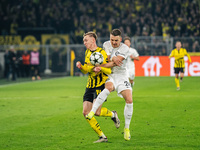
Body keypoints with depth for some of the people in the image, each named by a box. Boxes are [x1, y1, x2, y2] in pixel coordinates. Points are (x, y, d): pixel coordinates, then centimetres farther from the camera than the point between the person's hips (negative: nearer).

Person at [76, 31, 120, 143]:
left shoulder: (102, 52, -9)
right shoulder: (87, 52, 15)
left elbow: (109, 71, -12)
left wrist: (100, 68, -31)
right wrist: (81, 67, -1)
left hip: (100, 85, -7)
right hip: (90, 86, 7)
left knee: (96, 111, -17)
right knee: (86, 112, -4)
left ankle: (113, 114, 16)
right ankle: (102, 137, 2)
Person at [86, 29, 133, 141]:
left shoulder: (125, 48, -10)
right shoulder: (106, 45, 1)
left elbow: (115, 63, -20)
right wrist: (114, 58, -28)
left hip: (121, 75, 0)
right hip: (109, 75, 0)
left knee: (129, 100, -13)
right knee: (108, 88, -36)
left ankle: (127, 128, 2)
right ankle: (92, 112, -44)